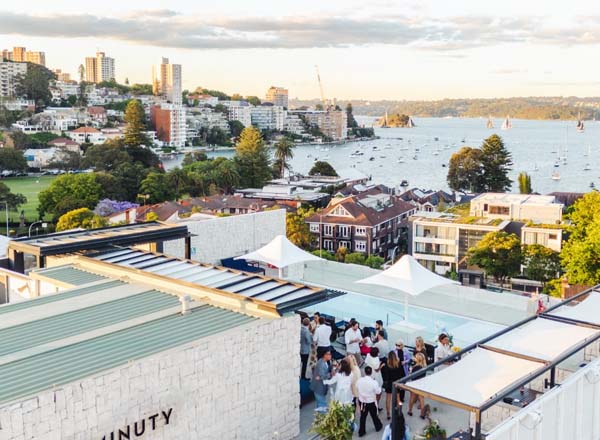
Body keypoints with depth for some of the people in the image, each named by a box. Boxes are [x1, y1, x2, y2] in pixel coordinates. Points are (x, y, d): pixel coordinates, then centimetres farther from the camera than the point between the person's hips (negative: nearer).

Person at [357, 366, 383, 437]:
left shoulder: (359, 380, -15)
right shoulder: (374, 382, -26)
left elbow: (357, 388, 4)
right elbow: (378, 392, -14)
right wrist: (379, 387, 4)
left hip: (362, 402, 2)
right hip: (371, 402, -2)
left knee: (363, 416, 17)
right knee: (374, 415, 21)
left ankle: (361, 432, 23)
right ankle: (378, 426, 45)